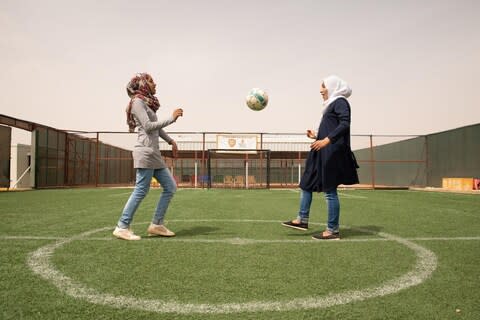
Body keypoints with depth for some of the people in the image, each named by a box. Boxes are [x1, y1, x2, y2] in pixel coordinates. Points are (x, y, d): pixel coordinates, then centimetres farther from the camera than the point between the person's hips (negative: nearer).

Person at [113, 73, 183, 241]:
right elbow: (148, 126, -15)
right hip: (145, 151, -9)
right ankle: (122, 227, 2)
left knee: (170, 187, 7)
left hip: (154, 153, 9)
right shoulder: (138, 102, -5)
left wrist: (171, 141, 24)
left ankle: (156, 225, 12)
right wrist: (172, 118, -13)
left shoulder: (148, 103, 22)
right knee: (141, 191, -8)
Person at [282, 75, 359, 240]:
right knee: (306, 184, 12)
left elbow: (345, 124, -22)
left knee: (329, 190, -6)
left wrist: (327, 140, -30)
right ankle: (302, 220, 19)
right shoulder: (332, 104, 21)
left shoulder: (340, 102, -6)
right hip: (323, 153, 10)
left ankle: (333, 231, 3)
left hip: (332, 153, -10)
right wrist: (316, 137, 19)